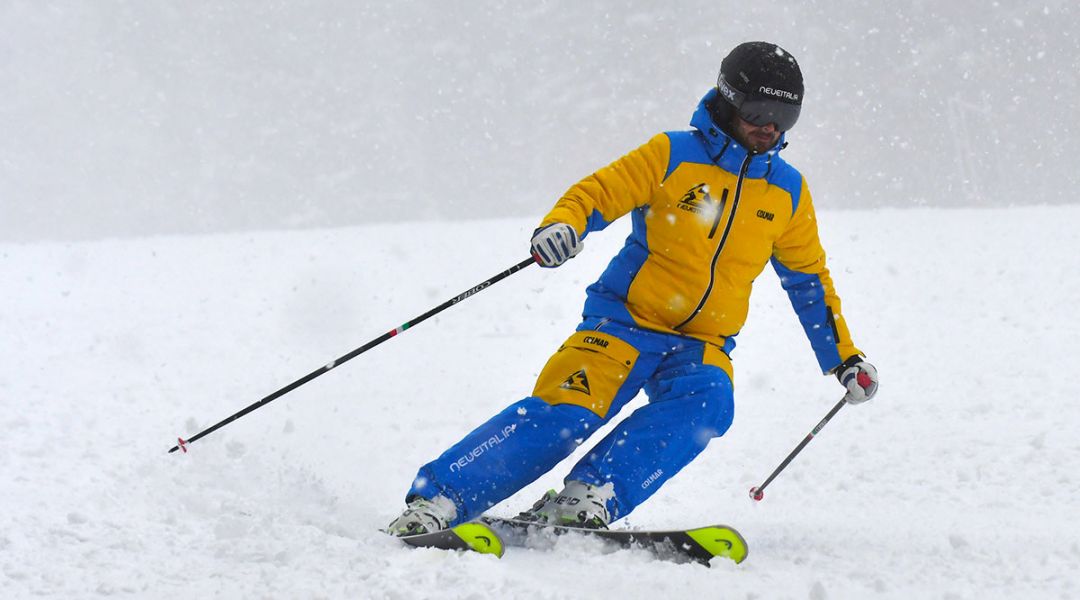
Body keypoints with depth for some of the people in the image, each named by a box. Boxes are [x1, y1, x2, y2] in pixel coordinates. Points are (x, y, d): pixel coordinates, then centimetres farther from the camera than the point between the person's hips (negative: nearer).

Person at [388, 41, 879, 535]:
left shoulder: (789, 192, 9)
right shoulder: (673, 155, -3)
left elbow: (810, 280, 20)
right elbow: (599, 192, -8)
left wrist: (844, 357, 19)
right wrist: (561, 225, -31)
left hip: (702, 345, 3)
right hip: (627, 322, -3)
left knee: (707, 402, -31)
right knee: (561, 413, -22)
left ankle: (590, 495, -37)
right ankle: (434, 500, -21)